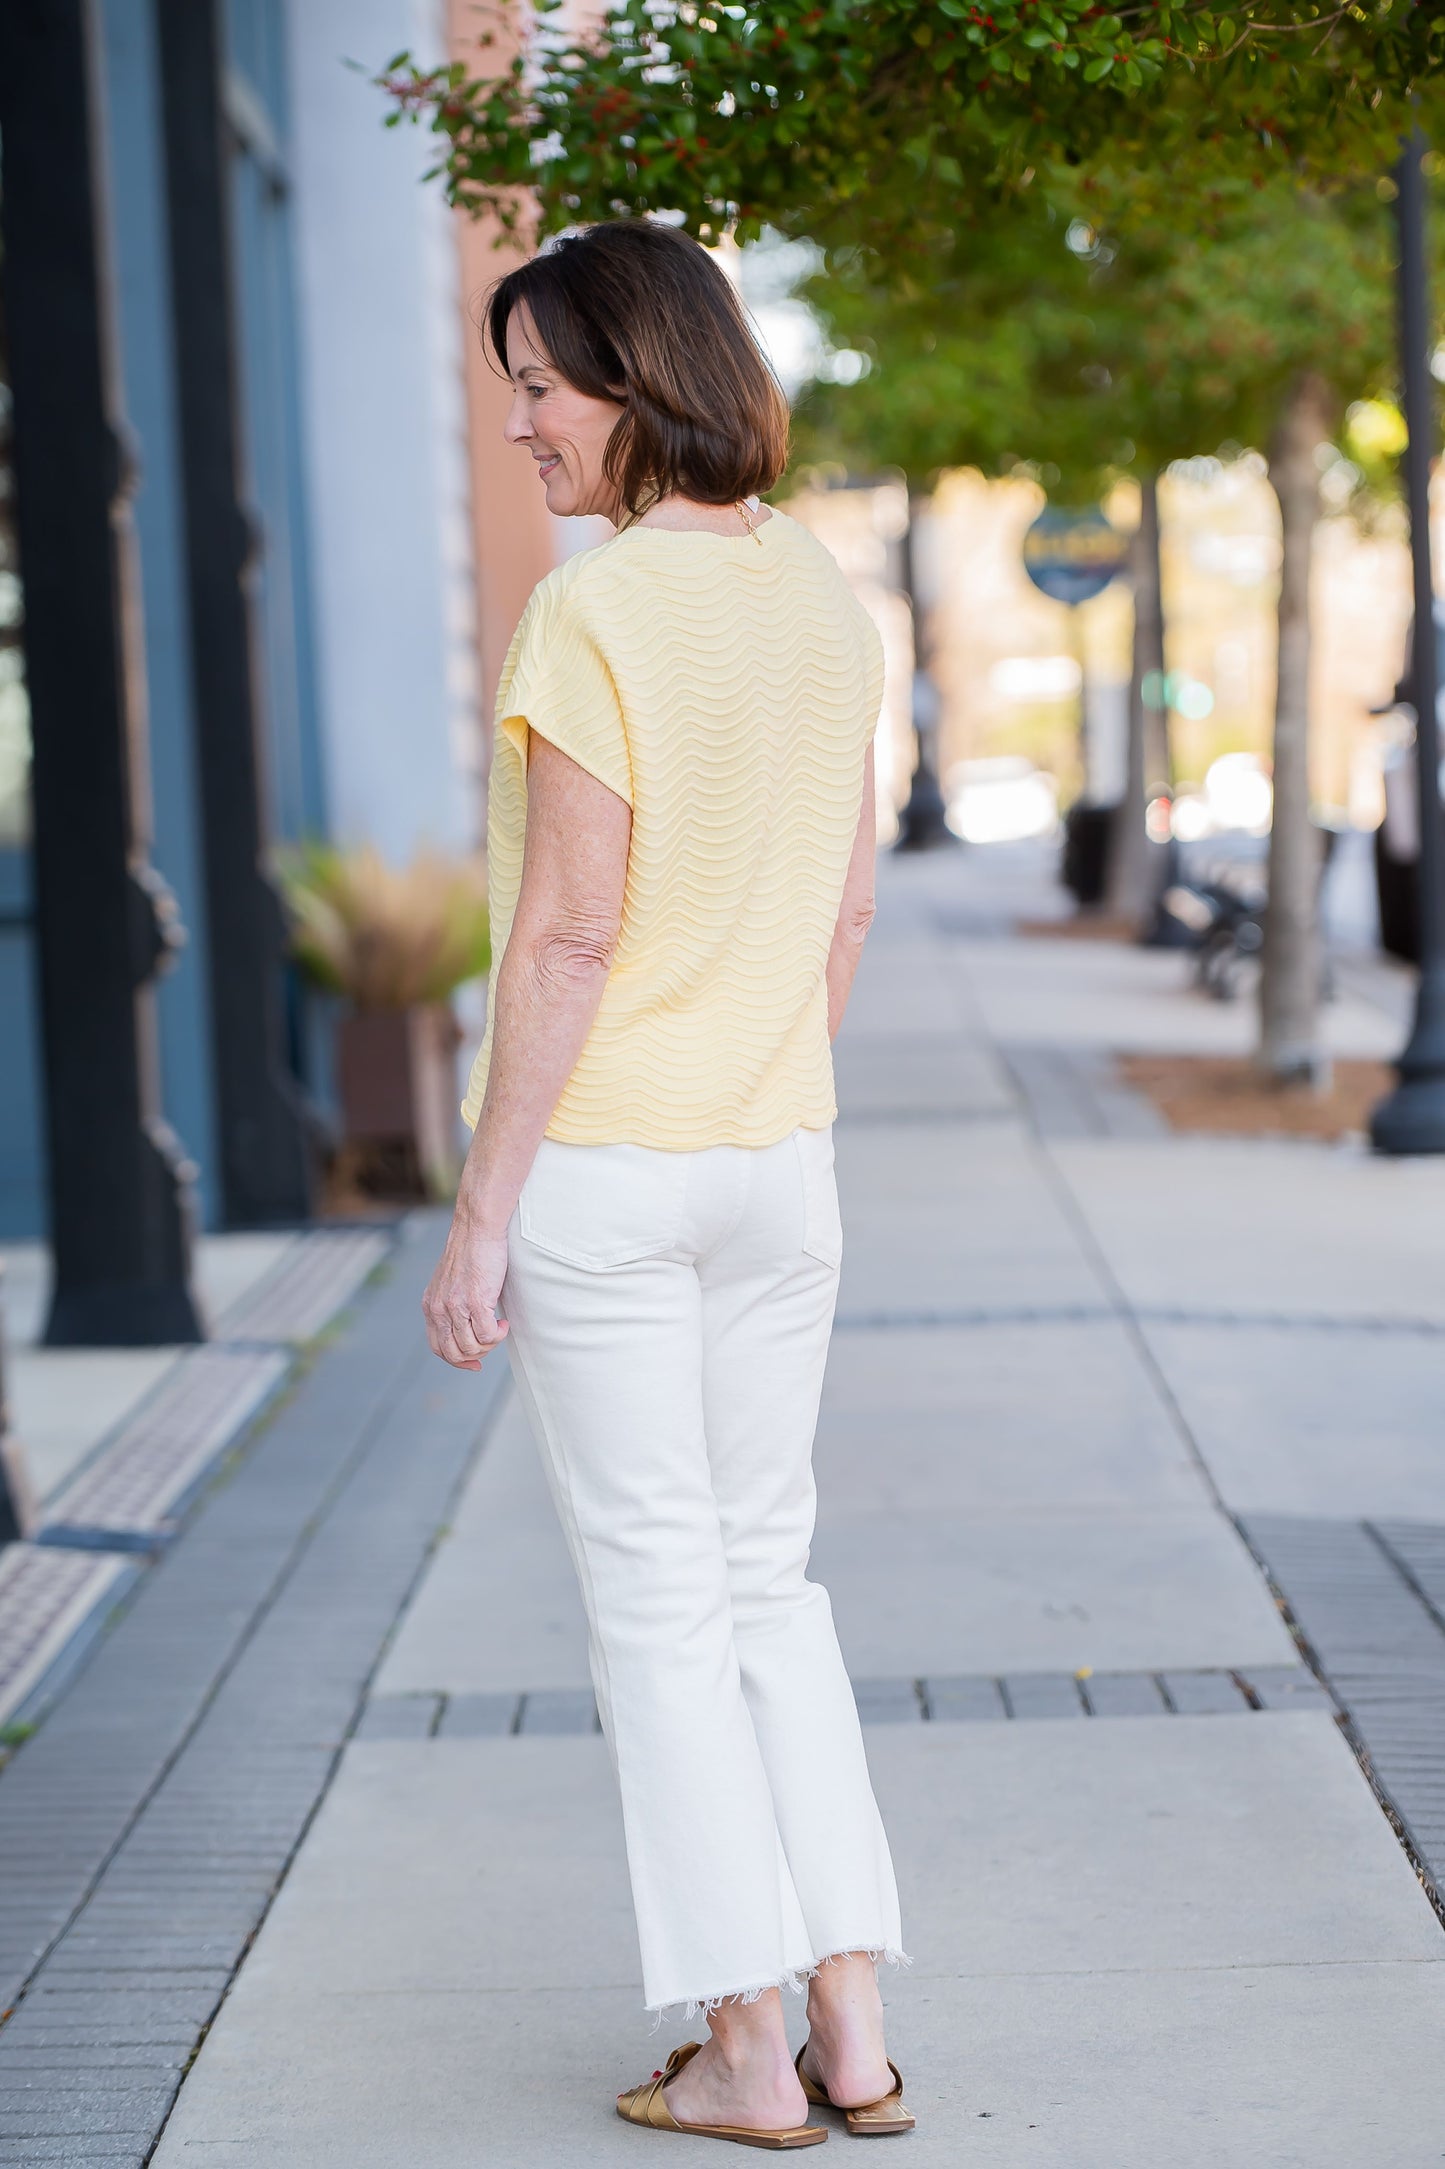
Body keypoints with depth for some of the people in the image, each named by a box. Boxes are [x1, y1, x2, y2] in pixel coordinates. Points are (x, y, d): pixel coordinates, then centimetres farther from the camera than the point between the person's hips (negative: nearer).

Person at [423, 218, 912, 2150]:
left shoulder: (593, 616, -16)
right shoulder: (826, 604, 6)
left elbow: (569, 935, -19)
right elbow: (845, 909, 11)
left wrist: (480, 1220, -13)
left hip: (597, 1165, -6)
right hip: (778, 1160, 6)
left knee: (659, 1604, 4)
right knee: (768, 1578, 16)